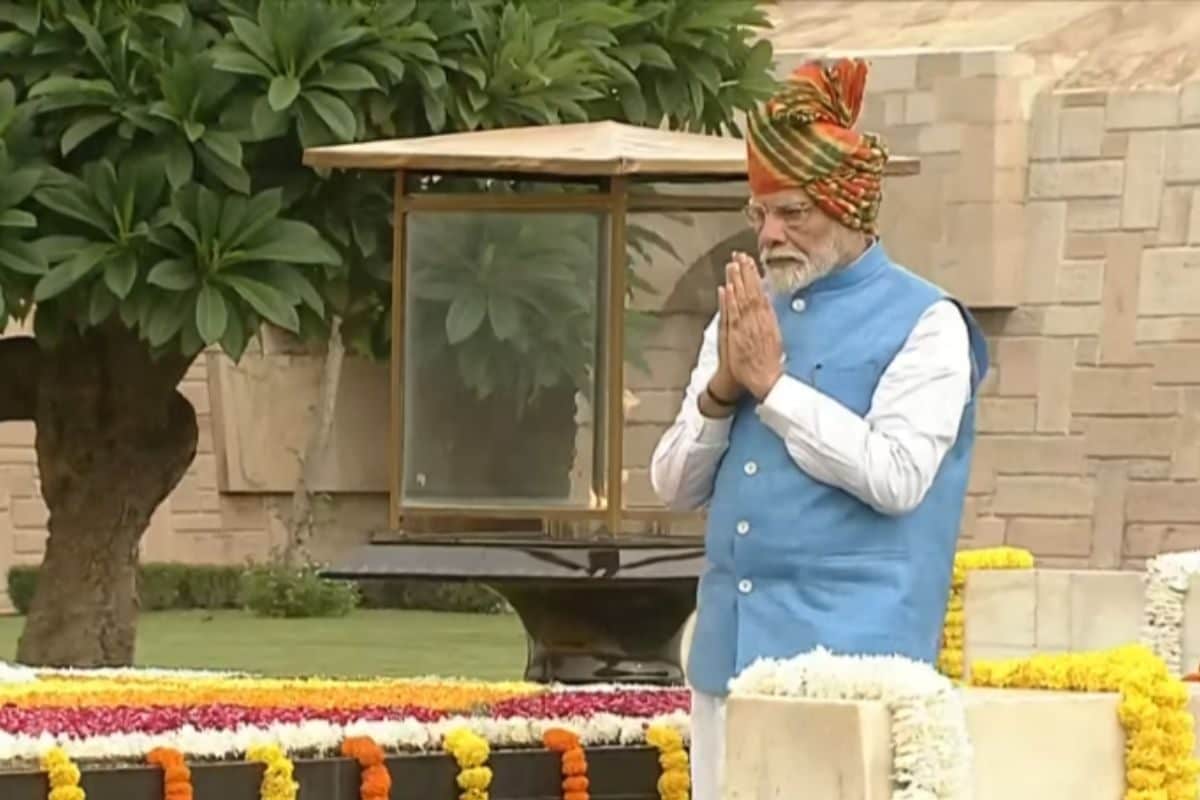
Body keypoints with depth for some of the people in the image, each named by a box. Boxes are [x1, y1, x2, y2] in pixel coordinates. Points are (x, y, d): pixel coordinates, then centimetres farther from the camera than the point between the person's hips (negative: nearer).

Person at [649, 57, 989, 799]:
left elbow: (897, 477, -17)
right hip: (731, 648, 6)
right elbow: (675, 486, 14)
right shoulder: (742, 318, 15)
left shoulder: (921, 323, -4)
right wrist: (720, 392, -5)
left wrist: (772, 385, -14)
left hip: (844, 652, -6)